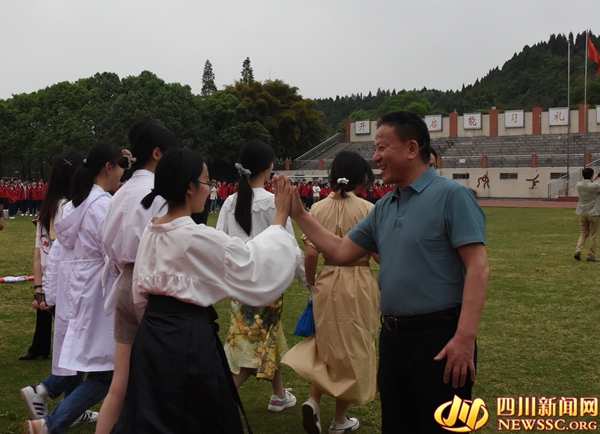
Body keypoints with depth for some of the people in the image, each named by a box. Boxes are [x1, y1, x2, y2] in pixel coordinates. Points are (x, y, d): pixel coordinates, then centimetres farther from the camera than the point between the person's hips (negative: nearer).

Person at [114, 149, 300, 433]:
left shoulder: (151, 232, 3)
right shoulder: (200, 238, -19)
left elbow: (141, 292, 13)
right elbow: (256, 262, -12)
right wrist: (281, 216, -3)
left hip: (151, 334, 7)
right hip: (188, 337, -7)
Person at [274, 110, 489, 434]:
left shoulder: (450, 195, -11)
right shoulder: (384, 207, 13)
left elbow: (478, 267, -17)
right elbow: (340, 252, 14)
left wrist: (465, 338, -25)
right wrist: (297, 213, 9)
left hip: (439, 338, -7)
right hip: (392, 337, 8)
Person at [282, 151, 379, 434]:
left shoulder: (318, 209, -3)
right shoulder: (366, 209, -11)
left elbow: (311, 254, -4)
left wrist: (311, 283, 10)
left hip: (327, 281, 3)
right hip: (358, 283, -3)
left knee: (327, 343, 21)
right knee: (353, 347, 12)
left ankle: (313, 400, 1)